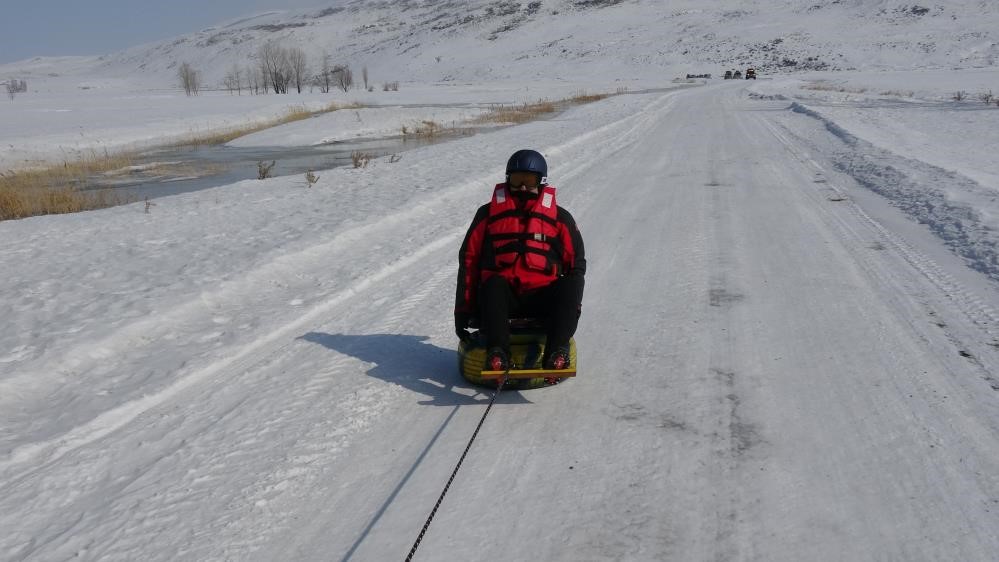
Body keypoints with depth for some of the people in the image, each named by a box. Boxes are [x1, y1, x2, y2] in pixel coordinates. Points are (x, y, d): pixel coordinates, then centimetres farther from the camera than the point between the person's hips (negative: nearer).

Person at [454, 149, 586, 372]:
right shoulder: (489, 214, 13)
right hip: (500, 297, -1)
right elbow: (469, 260, 11)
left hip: (542, 299, 1)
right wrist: (463, 311, 5)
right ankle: (497, 353, -45)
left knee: (570, 283, -28)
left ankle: (557, 353, -41)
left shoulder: (560, 218, 15)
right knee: (493, 283, -34)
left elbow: (576, 264, 15)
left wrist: (570, 305, 0)